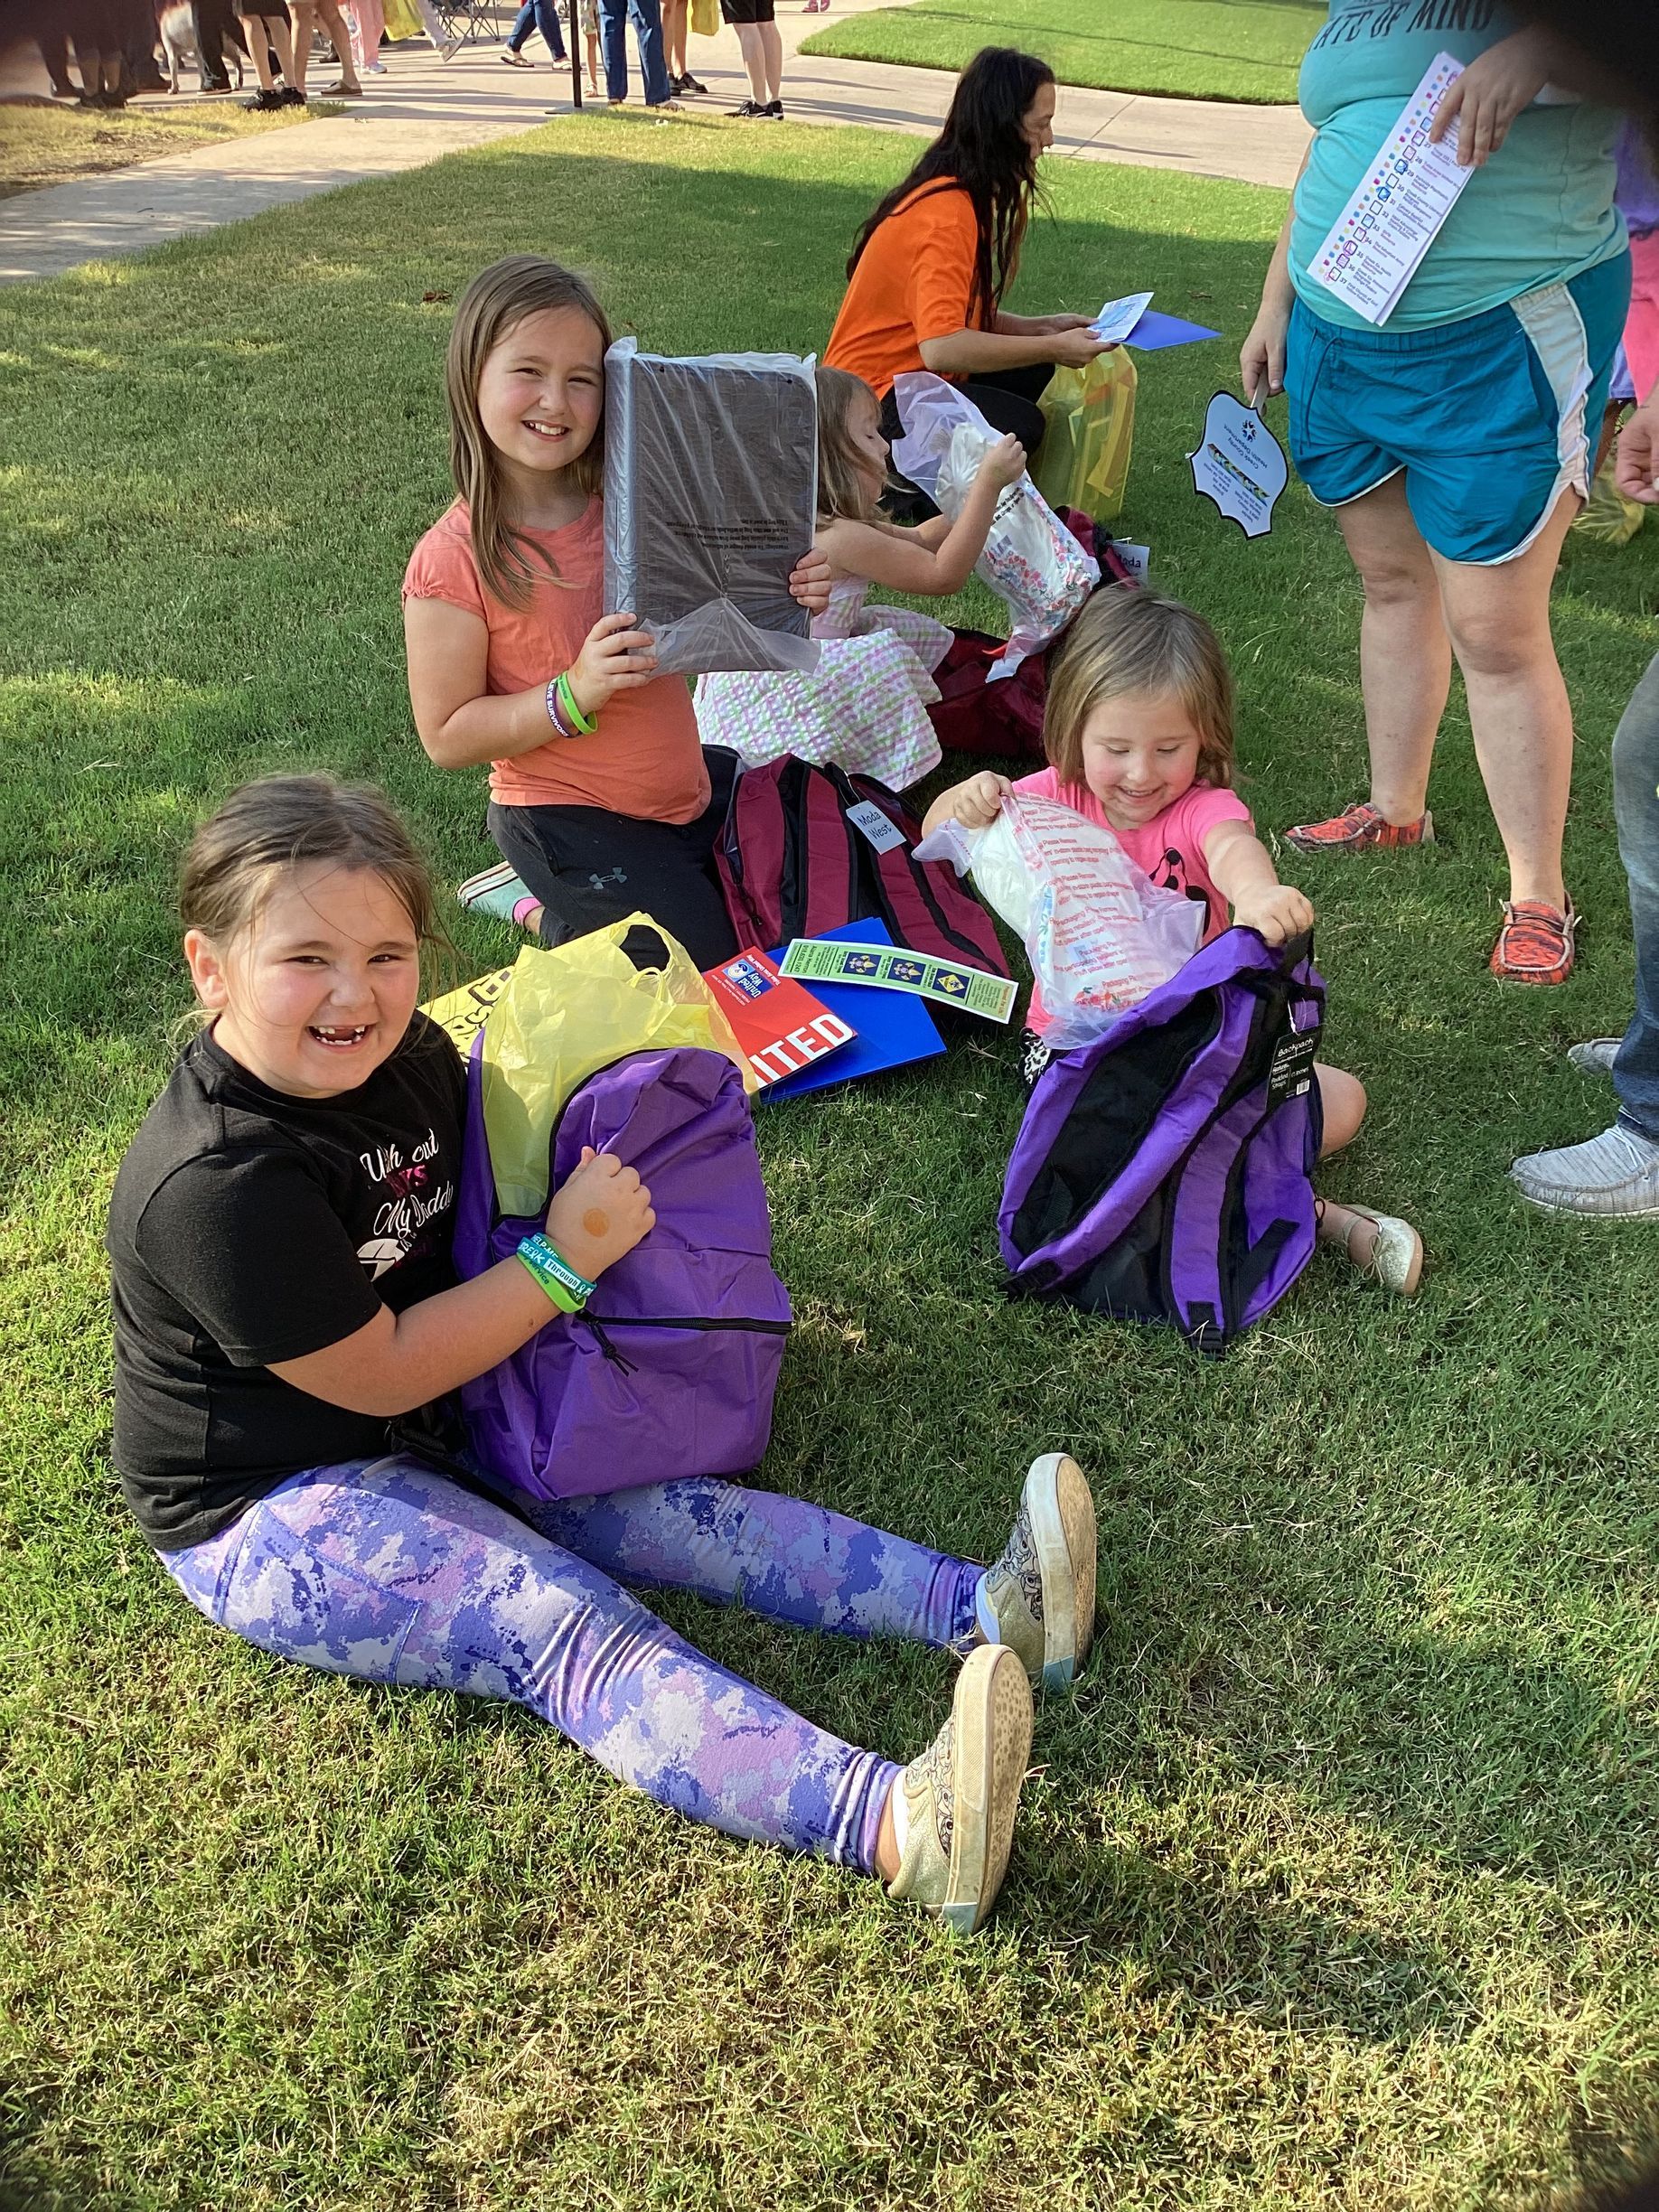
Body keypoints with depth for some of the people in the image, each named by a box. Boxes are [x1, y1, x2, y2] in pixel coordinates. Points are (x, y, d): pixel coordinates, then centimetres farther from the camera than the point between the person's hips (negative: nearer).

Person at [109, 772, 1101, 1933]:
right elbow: (379, 1375, -21)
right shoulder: (219, 1186, -29)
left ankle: (983, 1606, -20)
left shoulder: (409, 1054, -3)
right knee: (571, 1624, -28)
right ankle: (891, 1825, -45)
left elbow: (470, 1205, 19)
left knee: (658, 1506, -11)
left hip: (428, 1432, 8)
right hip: (275, 1509, -8)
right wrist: (567, 1257, -17)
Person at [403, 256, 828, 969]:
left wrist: (787, 597, -11)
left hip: (687, 787, 6)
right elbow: (447, 736, -16)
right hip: (568, 820, -6)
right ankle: (555, 916, 18)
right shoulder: (453, 561, -19)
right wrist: (575, 694, -29)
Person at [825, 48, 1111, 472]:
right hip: (872, 401, -10)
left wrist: (1040, 328, 1)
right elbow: (941, 347, -33)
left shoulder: (969, 196, 9)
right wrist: (1053, 348, -24)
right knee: (1019, 425, -24)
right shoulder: (946, 214, -22)